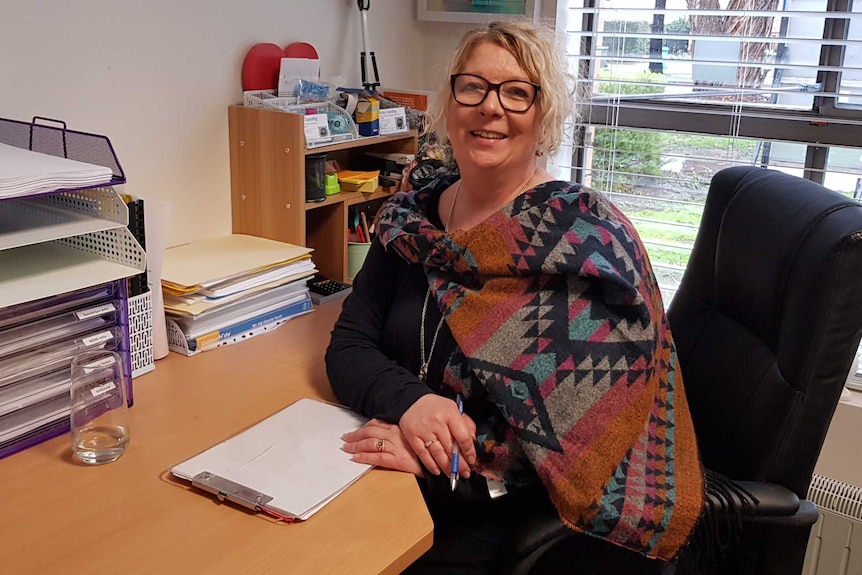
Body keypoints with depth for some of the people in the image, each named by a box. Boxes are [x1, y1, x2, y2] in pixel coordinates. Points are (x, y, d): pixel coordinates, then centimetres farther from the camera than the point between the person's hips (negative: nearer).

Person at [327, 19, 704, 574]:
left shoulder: (589, 239, -11)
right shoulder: (409, 220, 4)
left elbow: (586, 423, -17)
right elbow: (347, 347, 1)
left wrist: (443, 453, -24)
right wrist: (410, 401, -19)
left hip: (503, 518, -4)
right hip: (390, 491, 5)